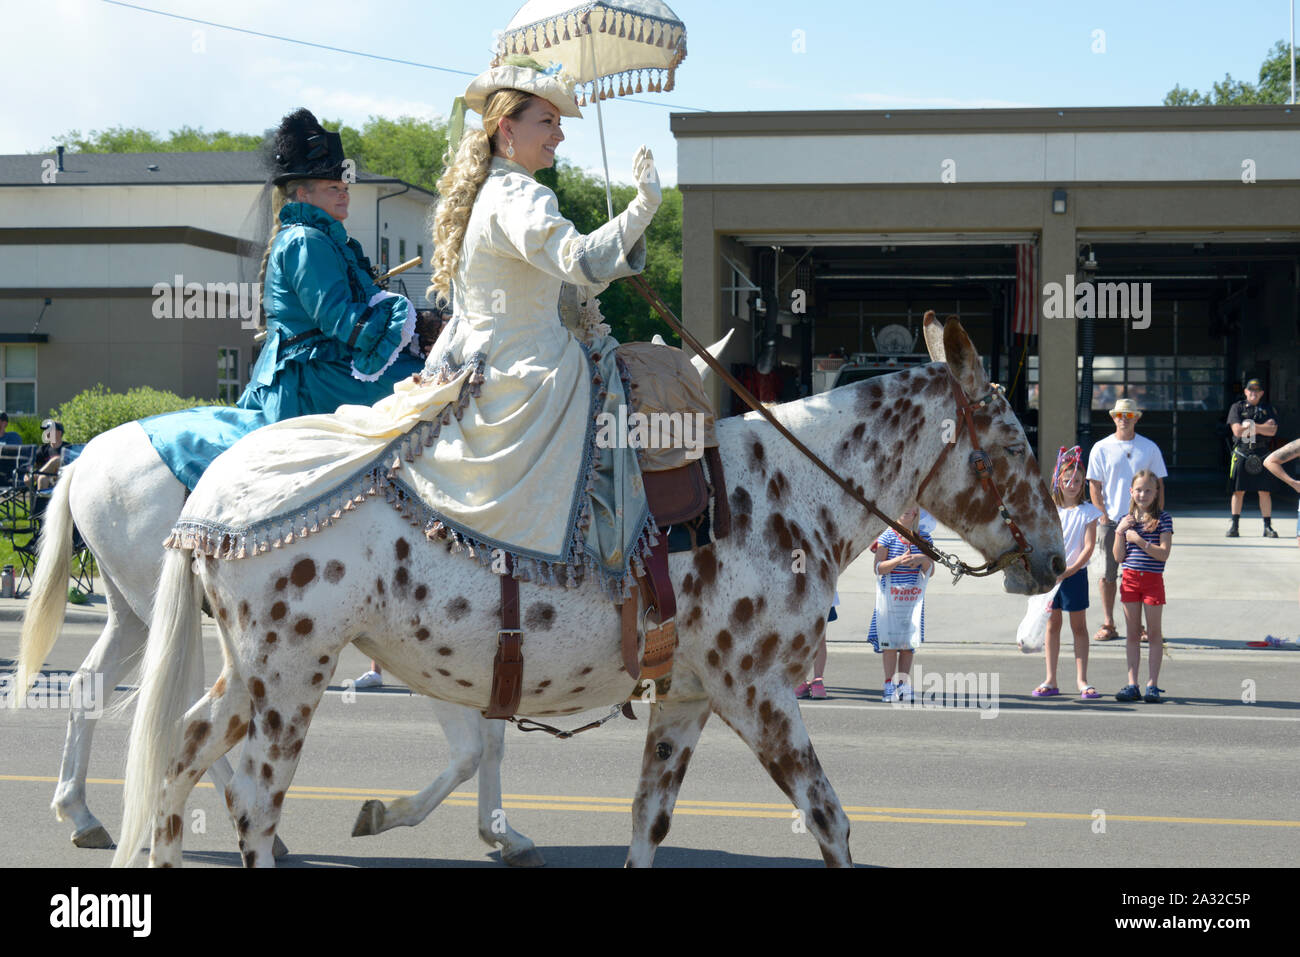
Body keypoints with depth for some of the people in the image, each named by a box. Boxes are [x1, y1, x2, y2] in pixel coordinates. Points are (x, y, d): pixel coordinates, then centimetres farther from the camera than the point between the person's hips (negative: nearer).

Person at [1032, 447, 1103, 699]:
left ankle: (1081, 679, 8)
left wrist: (1070, 569, -19)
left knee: (1079, 626, 3)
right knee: (1052, 624, 7)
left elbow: (1089, 546, -9)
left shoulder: (1088, 511, -3)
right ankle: (1051, 681, 12)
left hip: (1076, 574, -2)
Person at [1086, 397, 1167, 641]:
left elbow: (1158, 485, 8)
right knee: (1108, 573, 2)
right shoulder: (1101, 448, 3)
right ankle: (1108, 625, 9)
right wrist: (1103, 515, -7)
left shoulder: (1149, 448, 6)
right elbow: (1094, 486, 3)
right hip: (1110, 521, 0)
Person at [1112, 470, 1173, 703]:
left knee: (1154, 633, 2)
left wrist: (1139, 540, -18)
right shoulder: (1126, 520, 8)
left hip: (1153, 579, -4)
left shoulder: (1163, 519, -4)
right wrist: (1120, 532, -8)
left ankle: (1152, 684, 6)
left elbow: (1163, 553, -13)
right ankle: (1132, 685, 10)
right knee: (1132, 634, 7)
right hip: (1130, 579, 4)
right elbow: (1119, 557, 3)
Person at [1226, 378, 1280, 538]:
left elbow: (1272, 430, -5)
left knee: (1265, 492, 0)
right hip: (1241, 454, -1)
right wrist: (1263, 427, -4)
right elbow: (1237, 431, -8)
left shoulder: (1269, 409, 11)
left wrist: (1250, 425, -10)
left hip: (1262, 455, 1)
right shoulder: (1237, 407, 6)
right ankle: (1234, 526, 5)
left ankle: (1268, 526, 5)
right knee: (1238, 491, -1)